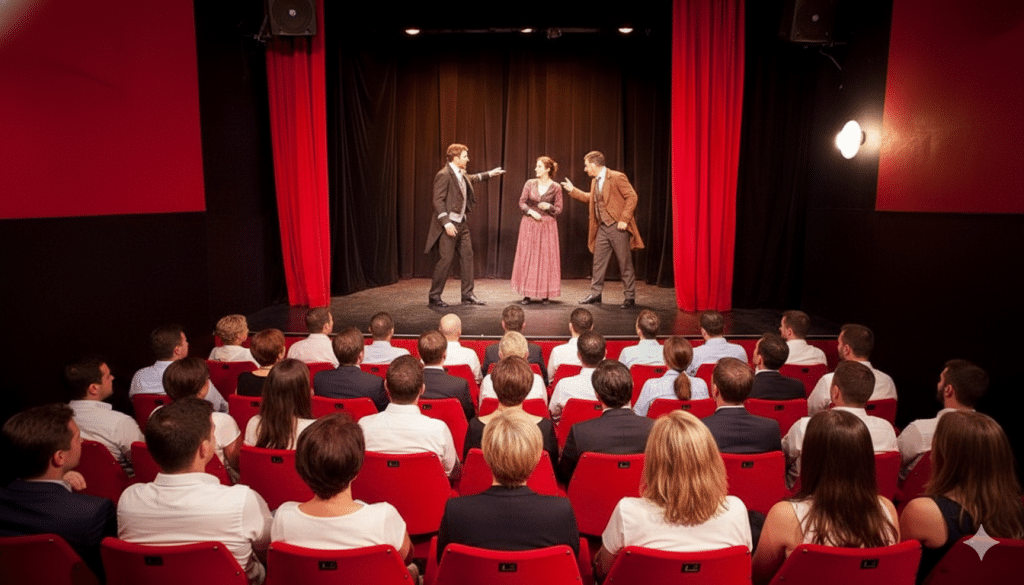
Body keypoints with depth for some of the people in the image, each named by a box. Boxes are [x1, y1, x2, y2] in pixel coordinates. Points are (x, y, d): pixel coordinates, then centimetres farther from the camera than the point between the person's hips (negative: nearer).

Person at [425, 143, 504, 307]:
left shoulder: (461, 174, 14)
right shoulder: (444, 175, -14)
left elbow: (472, 178, 38)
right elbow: (438, 201, -19)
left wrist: (489, 174, 40)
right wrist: (446, 223, -25)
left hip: (462, 223, 9)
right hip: (449, 224, -9)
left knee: (467, 256, 8)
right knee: (445, 259, -7)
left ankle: (467, 295, 16)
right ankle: (434, 296, 4)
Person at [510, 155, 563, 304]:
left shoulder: (556, 187, -1)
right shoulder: (530, 184, 4)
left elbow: (559, 209, 1)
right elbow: (522, 202, 5)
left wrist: (549, 207, -17)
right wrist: (531, 212, -11)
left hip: (547, 226, -1)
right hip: (529, 225, 2)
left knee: (546, 258, -1)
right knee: (527, 258, 0)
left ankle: (545, 294, 8)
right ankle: (527, 294, 6)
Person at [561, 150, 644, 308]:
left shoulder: (617, 177, -12)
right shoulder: (595, 181, 13)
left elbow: (632, 197, -14)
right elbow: (591, 199, 28)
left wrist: (624, 219, -17)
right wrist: (573, 190, 22)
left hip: (617, 227, -7)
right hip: (602, 227, 8)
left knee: (625, 263, 0)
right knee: (598, 262, 9)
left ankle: (630, 296, 9)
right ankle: (595, 293, 19)